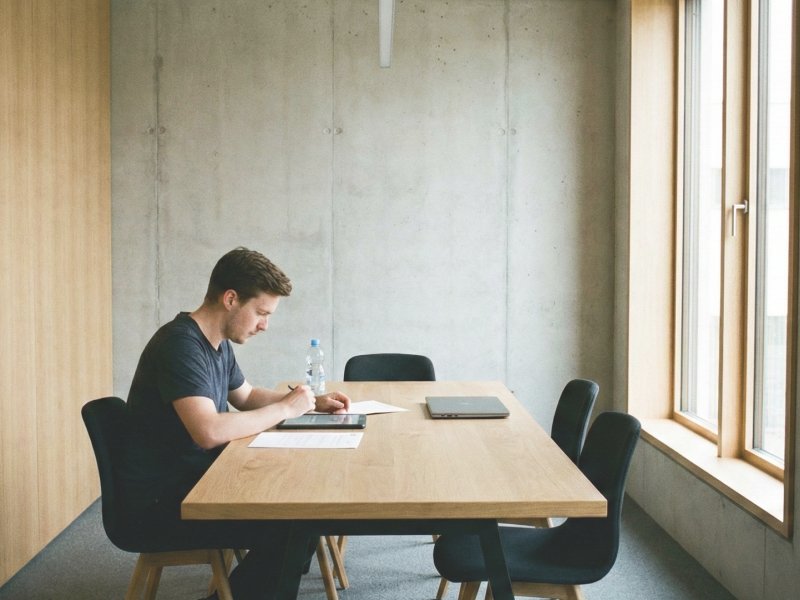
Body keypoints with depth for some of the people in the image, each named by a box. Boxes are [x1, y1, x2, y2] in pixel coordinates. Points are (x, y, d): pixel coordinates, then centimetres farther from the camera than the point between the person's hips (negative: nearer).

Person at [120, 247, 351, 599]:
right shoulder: (180, 345, -23)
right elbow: (209, 432, -34)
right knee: (293, 530, -18)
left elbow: (246, 397, 23)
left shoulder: (218, 343, 7)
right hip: (161, 501, -9)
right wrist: (285, 409, -20)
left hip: (197, 481, 10)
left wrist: (311, 402, 8)